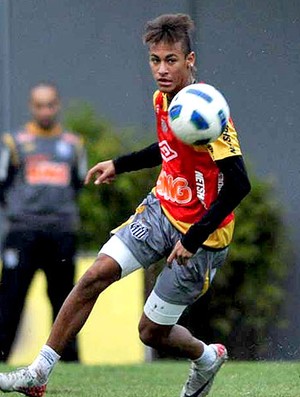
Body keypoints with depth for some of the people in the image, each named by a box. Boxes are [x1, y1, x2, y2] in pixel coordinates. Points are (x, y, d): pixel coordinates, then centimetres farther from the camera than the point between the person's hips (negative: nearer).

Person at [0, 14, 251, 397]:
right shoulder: (162, 99, 1)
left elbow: (238, 184, -27)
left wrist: (193, 239, -25)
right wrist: (119, 164, 16)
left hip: (199, 233, -7)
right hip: (160, 208, 7)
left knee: (152, 331, 1)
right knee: (96, 274, -10)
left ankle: (207, 358, 34)